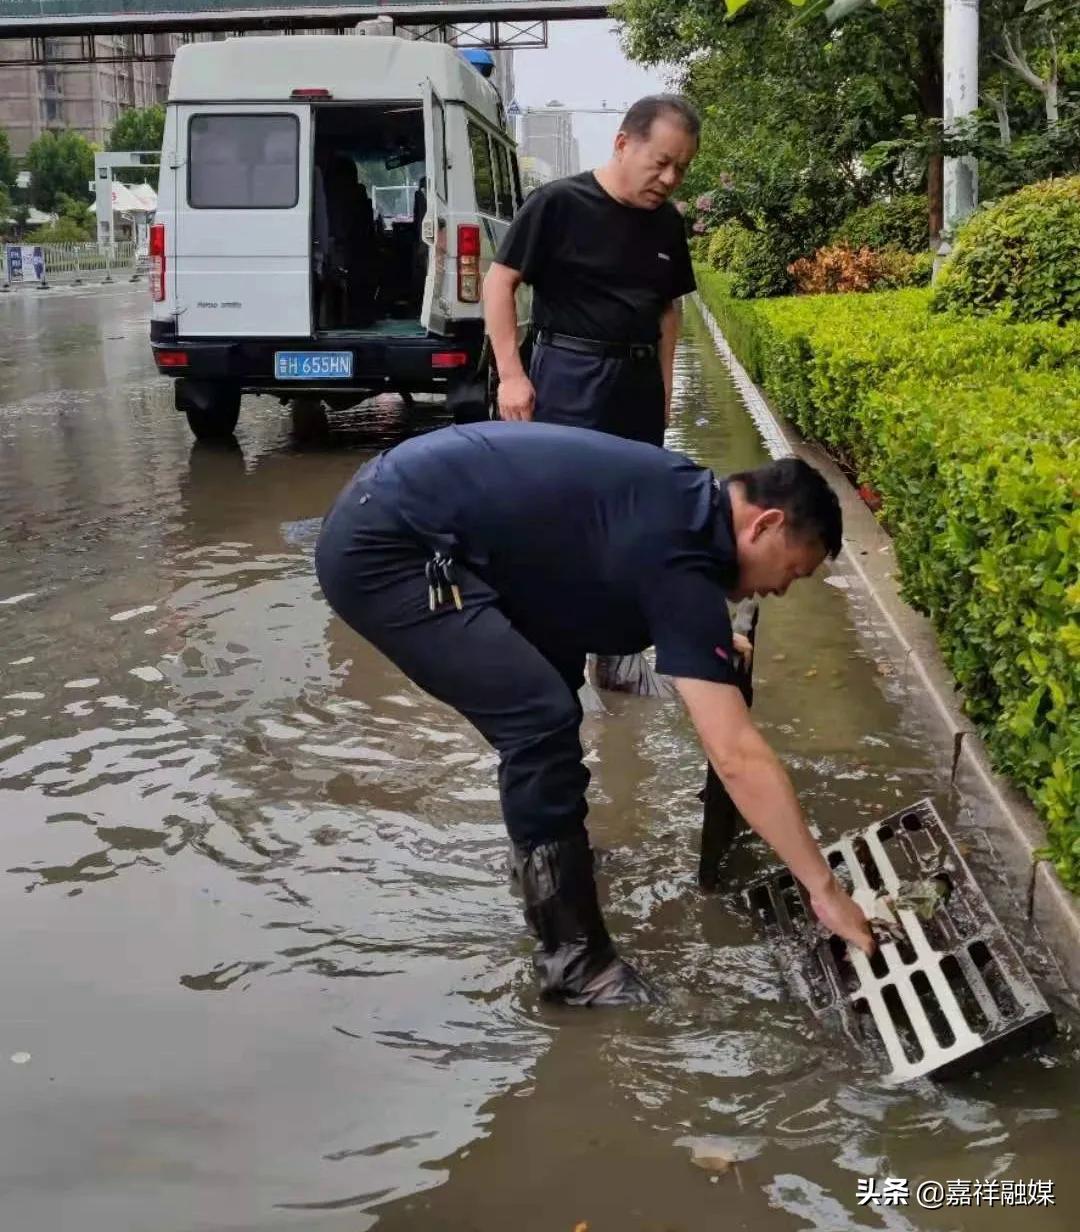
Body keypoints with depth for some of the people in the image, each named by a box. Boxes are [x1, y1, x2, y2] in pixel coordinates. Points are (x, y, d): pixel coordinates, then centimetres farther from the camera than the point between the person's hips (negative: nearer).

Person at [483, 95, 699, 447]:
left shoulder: (669, 222, 10)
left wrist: (664, 385, 15)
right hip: (570, 378, -6)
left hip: (641, 380, 6)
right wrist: (511, 375, -13)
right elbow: (499, 282, -7)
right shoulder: (558, 203, -8)